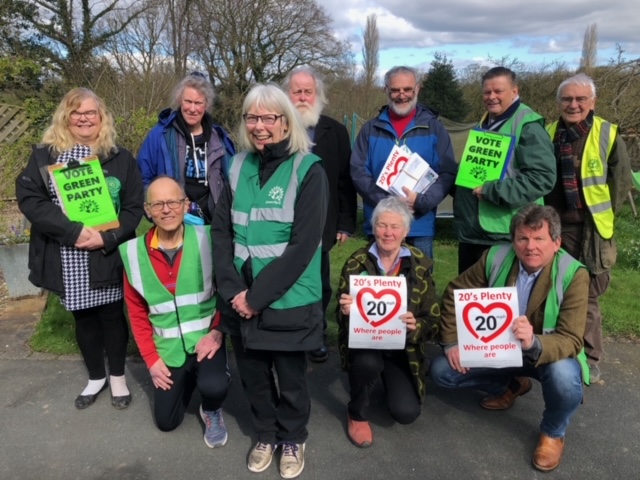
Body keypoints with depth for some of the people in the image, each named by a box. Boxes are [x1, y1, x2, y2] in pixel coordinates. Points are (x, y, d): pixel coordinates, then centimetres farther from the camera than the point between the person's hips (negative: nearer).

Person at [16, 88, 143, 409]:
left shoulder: (120, 158, 1)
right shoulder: (44, 155, 3)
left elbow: (134, 207, -3)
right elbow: (28, 198, -8)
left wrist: (108, 238, -18)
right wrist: (74, 231, -20)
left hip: (108, 257, -1)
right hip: (67, 260, 2)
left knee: (112, 316, 10)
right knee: (83, 319, 16)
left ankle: (117, 377, 30)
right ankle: (96, 377, 35)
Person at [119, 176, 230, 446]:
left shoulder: (207, 239, -14)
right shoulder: (134, 252, -6)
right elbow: (137, 312, 3)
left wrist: (217, 332, -18)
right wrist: (151, 358, -2)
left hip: (205, 338, -3)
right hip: (168, 348, 3)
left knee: (214, 386, -31)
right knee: (166, 422, 10)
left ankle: (212, 412, 8)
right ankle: (186, 379, 42)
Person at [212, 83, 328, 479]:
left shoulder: (309, 171, -9)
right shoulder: (239, 167, 6)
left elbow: (303, 245, -15)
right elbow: (221, 231, 4)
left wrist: (258, 296, -16)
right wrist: (233, 289, -8)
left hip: (287, 300, -4)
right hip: (241, 299, 4)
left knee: (290, 377, 11)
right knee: (252, 374, 16)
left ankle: (293, 439, 39)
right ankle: (266, 435, 42)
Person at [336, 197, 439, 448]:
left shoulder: (420, 264, -6)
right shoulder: (356, 262, -9)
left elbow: (433, 320, -5)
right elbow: (342, 317, -6)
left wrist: (415, 326, -28)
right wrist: (345, 311, -31)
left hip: (403, 346, 1)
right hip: (363, 340, -1)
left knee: (406, 412, -14)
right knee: (368, 362, -35)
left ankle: (389, 378, 24)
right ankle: (357, 414, -1)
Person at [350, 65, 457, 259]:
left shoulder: (434, 128, 4)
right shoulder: (370, 129, 6)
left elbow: (448, 173, -1)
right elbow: (358, 171, -1)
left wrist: (421, 200, -17)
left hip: (420, 226, -1)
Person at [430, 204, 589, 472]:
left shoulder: (574, 274, -23)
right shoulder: (496, 258, -15)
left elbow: (571, 340, -28)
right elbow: (454, 294, -4)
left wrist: (533, 344, -49)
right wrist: (452, 342, -12)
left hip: (547, 355, -3)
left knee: (564, 377, -37)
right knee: (441, 371, -9)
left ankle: (553, 433, 0)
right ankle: (510, 386, 19)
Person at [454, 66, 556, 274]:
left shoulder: (528, 126, -12)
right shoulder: (484, 124, 17)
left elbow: (543, 177, -21)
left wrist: (492, 191, -24)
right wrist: (460, 190, 8)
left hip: (504, 235, -9)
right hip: (471, 230, 9)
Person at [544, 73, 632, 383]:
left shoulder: (608, 135, -4)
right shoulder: (547, 135, 6)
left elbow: (621, 181, -1)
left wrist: (600, 216, -3)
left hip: (589, 230, -3)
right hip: (553, 226, 3)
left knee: (586, 297, 4)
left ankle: (589, 361, 19)